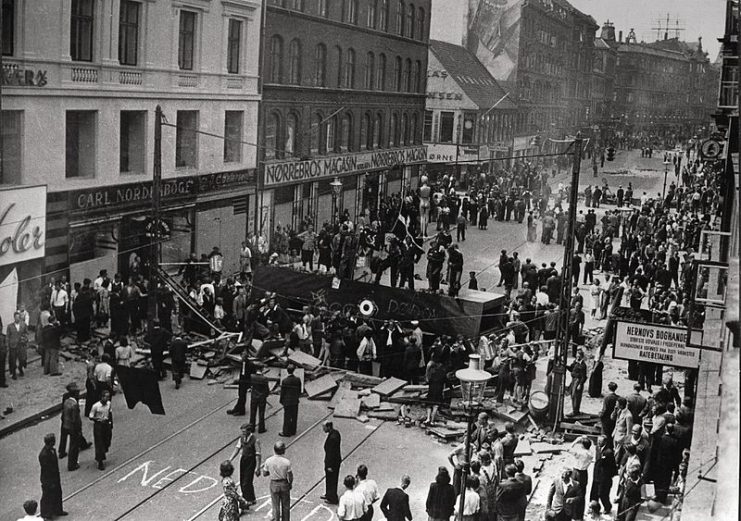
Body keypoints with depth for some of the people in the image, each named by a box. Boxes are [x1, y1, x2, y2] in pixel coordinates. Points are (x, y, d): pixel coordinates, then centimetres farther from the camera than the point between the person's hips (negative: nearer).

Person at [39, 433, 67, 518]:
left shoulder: (51, 450, -6)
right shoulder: (43, 455, -34)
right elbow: (46, 470, -26)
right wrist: (50, 483, -18)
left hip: (55, 477, 9)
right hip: (48, 480, -9)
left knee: (58, 493, 23)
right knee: (47, 496, 13)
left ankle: (57, 510, 44)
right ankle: (45, 514, 35)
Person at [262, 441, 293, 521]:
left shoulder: (268, 461, -17)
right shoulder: (287, 461, -22)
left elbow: (264, 474, -4)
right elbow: (290, 476, -13)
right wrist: (290, 484, 6)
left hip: (274, 485, 1)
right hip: (284, 484, -1)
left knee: (276, 506, 14)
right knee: (285, 506, 19)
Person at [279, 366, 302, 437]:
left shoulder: (285, 380, -16)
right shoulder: (298, 379, -5)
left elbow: (282, 392, -10)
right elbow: (299, 390, 4)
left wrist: (281, 401, 2)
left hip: (287, 401, -4)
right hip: (295, 401, 4)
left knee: (287, 417, 3)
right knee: (294, 417, 13)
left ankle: (286, 432, 9)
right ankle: (293, 430, 23)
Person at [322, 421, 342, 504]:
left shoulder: (332, 438, -31)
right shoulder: (335, 432, 0)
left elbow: (331, 453, -25)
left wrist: (330, 466, -19)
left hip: (332, 462, -10)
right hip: (336, 459, 10)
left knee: (331, 480, 8)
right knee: (329, 479, 25)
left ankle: (333, 499, 23)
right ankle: (328, 495, 42)